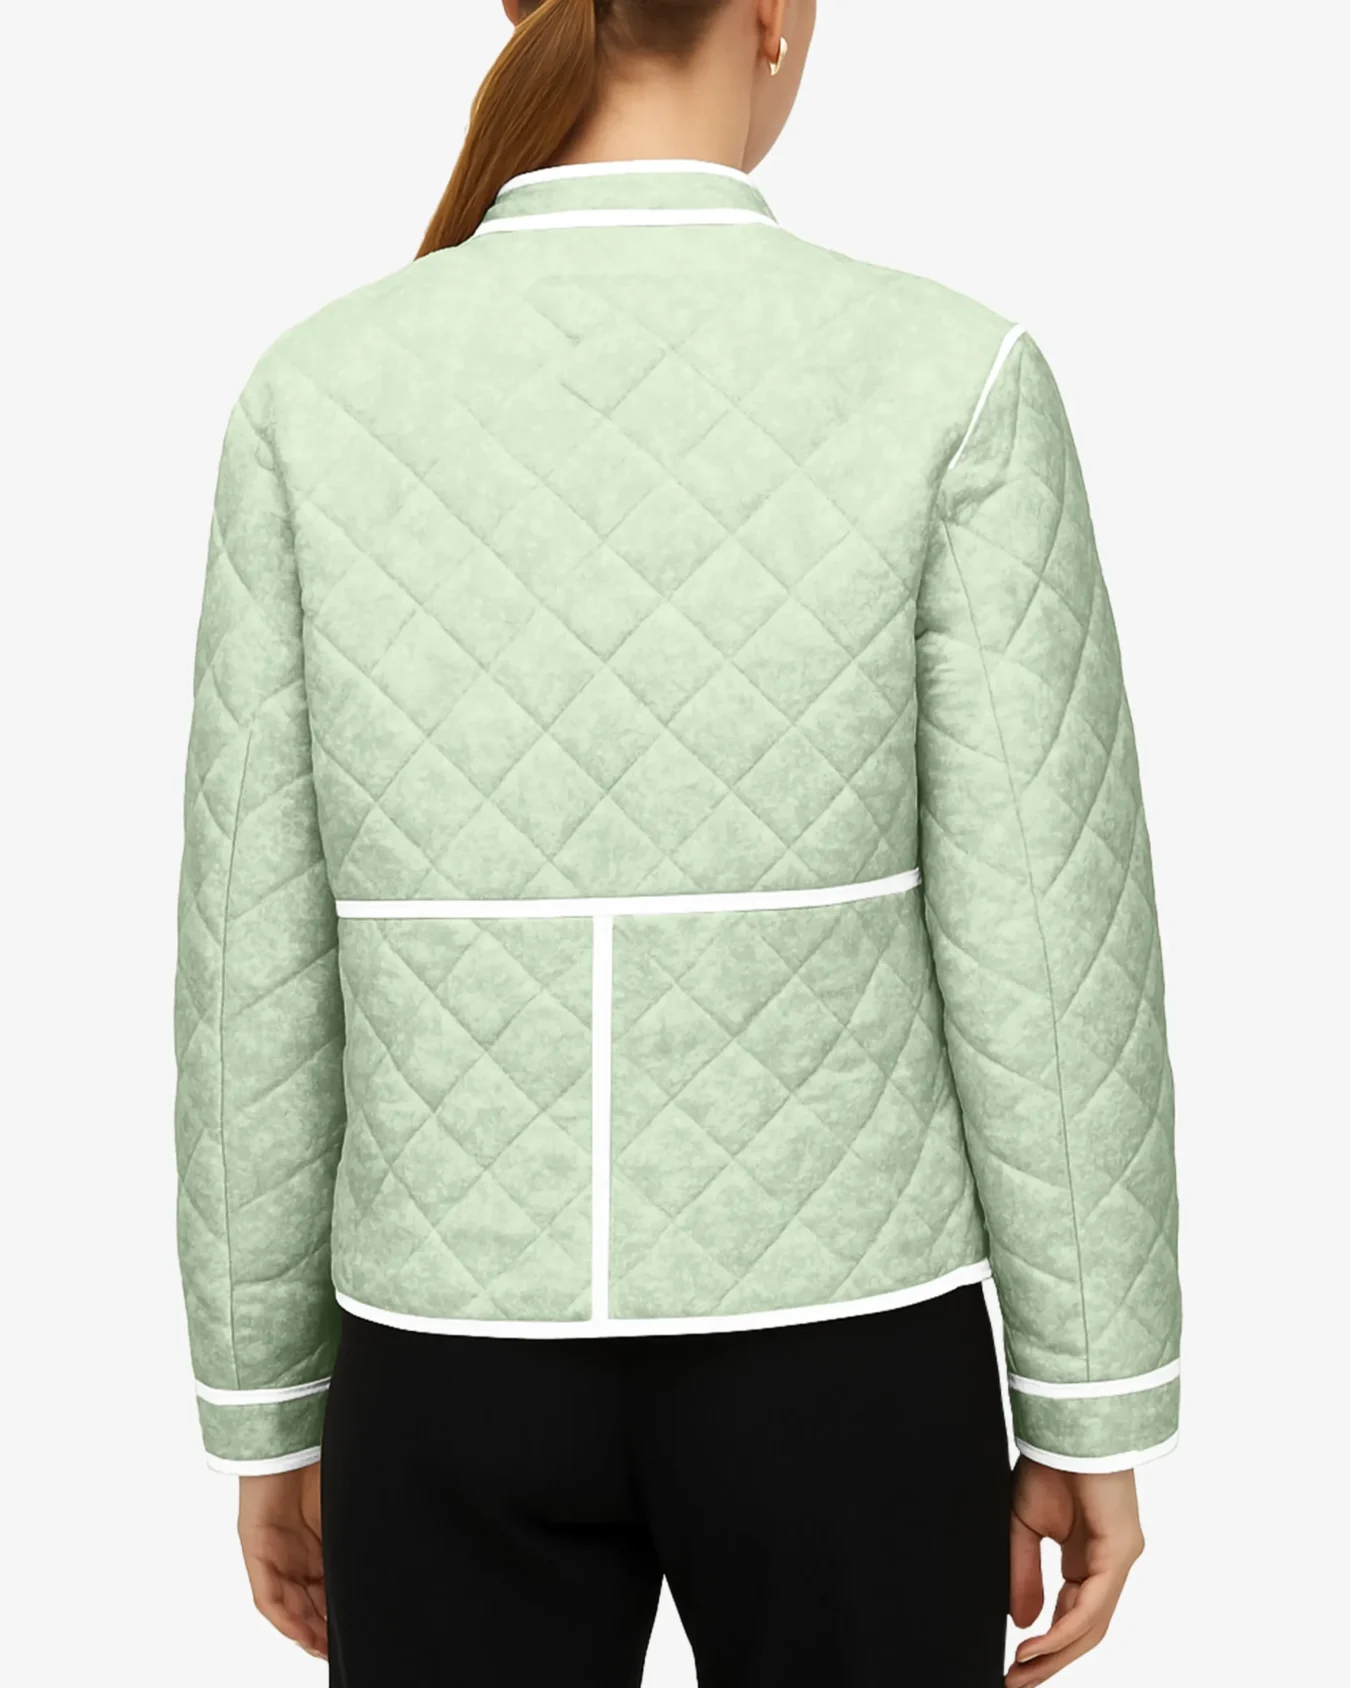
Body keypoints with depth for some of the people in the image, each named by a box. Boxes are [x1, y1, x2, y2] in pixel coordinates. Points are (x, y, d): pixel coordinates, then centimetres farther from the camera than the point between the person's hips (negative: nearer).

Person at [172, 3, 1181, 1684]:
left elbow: (261, 954, -3)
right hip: (828, 1355, -1)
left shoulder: (315, 394, -6)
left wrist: (268, 1415, 9)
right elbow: (1045, 946, -10)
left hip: (464, 1366, 2)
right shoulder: (949, 379, -11)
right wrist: (1091, 1416, 3)